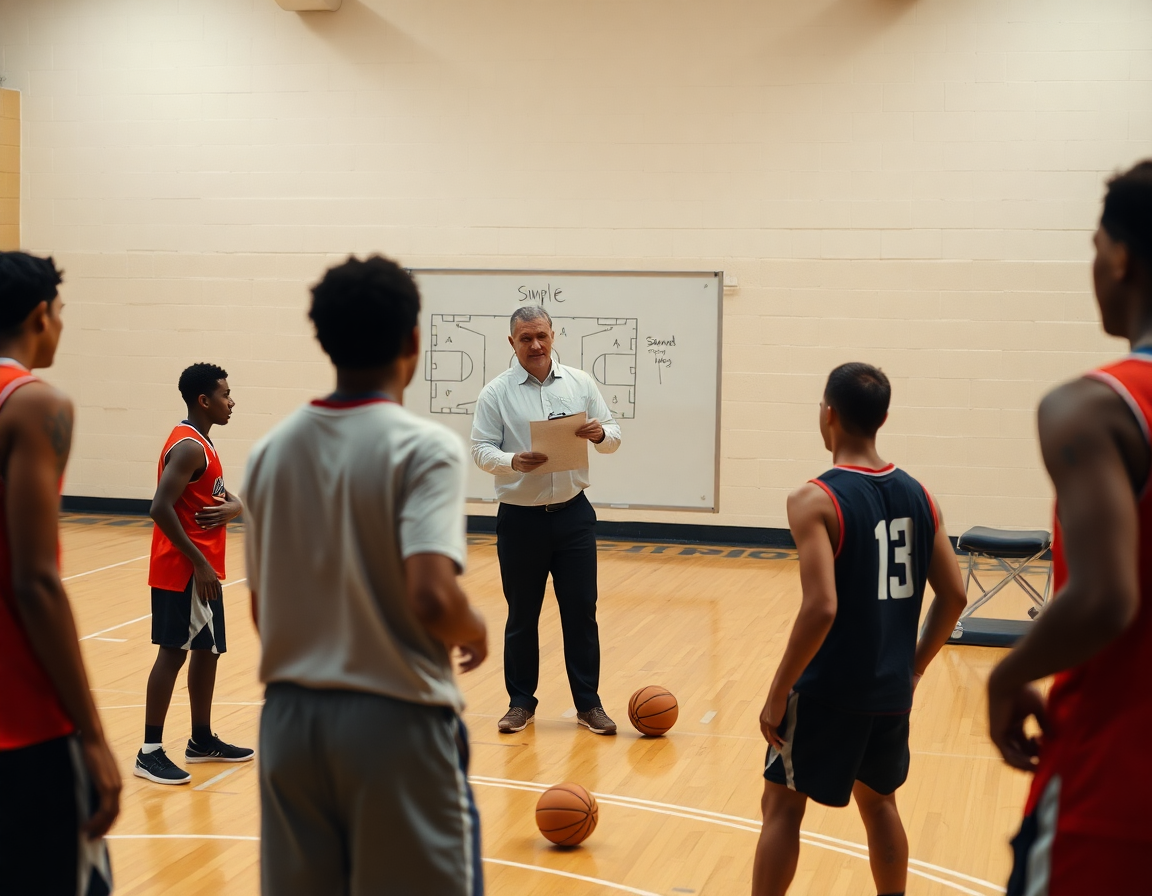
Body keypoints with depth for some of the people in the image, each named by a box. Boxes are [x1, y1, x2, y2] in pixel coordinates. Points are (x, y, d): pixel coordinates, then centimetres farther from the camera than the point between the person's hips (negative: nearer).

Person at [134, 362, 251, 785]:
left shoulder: (200, 443, 14)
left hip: (201, 568, 10)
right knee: (174, 651, -7)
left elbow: (222, 495, 20)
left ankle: (202, 739, 27)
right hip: (184, 570, -10)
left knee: (207, 649, 16)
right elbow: (161, 508, -25)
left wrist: (231, 507, -6)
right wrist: (198, 562, -24)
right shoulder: (188, 447, -17)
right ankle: (150, 752, -3)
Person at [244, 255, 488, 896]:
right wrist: (475, 630, -4)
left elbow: (264, 608, 10)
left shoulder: (272, 450, 5)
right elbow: (431, 597, -24)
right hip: (395, 722, -5)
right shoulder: (424, 448, -13)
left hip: (290, 718, 6)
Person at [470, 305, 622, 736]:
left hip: (573, 514, 2)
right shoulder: (496, 392, -3)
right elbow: (481, 449, -6)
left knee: (581, 611, 4)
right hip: (520, 519, -2)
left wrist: (599, 434, -16)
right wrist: (513, 462, -26)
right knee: (522, 616, 8)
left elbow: (613, 437, 8)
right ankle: (521, 702, 21)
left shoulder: (580, 383, 5)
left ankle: (588, 703, 15)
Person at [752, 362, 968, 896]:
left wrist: (778, 693, -16)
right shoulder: (916, 495, 3)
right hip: (891, 691, 6)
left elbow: (821, 608, -25)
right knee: (878, 801, 23)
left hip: (828, 690, -5)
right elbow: (953, 596, 4)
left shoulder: (816, 500, -16)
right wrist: (914, 667, 15)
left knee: (782, 805, 9)